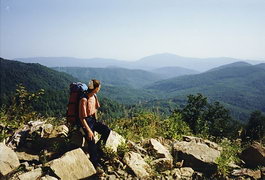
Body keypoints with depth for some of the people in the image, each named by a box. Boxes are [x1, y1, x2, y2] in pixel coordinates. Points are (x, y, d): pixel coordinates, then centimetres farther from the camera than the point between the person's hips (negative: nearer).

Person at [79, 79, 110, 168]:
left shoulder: (94, 96, 1)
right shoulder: (84, 99, -25)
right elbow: (82, 118, -22)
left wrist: (97, 121, 13)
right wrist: (89, 130, -22)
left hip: (93, 119, 7)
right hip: (86, 121, -7)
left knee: (107, 130, -11)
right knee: (91, 142, -9)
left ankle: (98, 147, 9)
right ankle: (95, 164, 7)